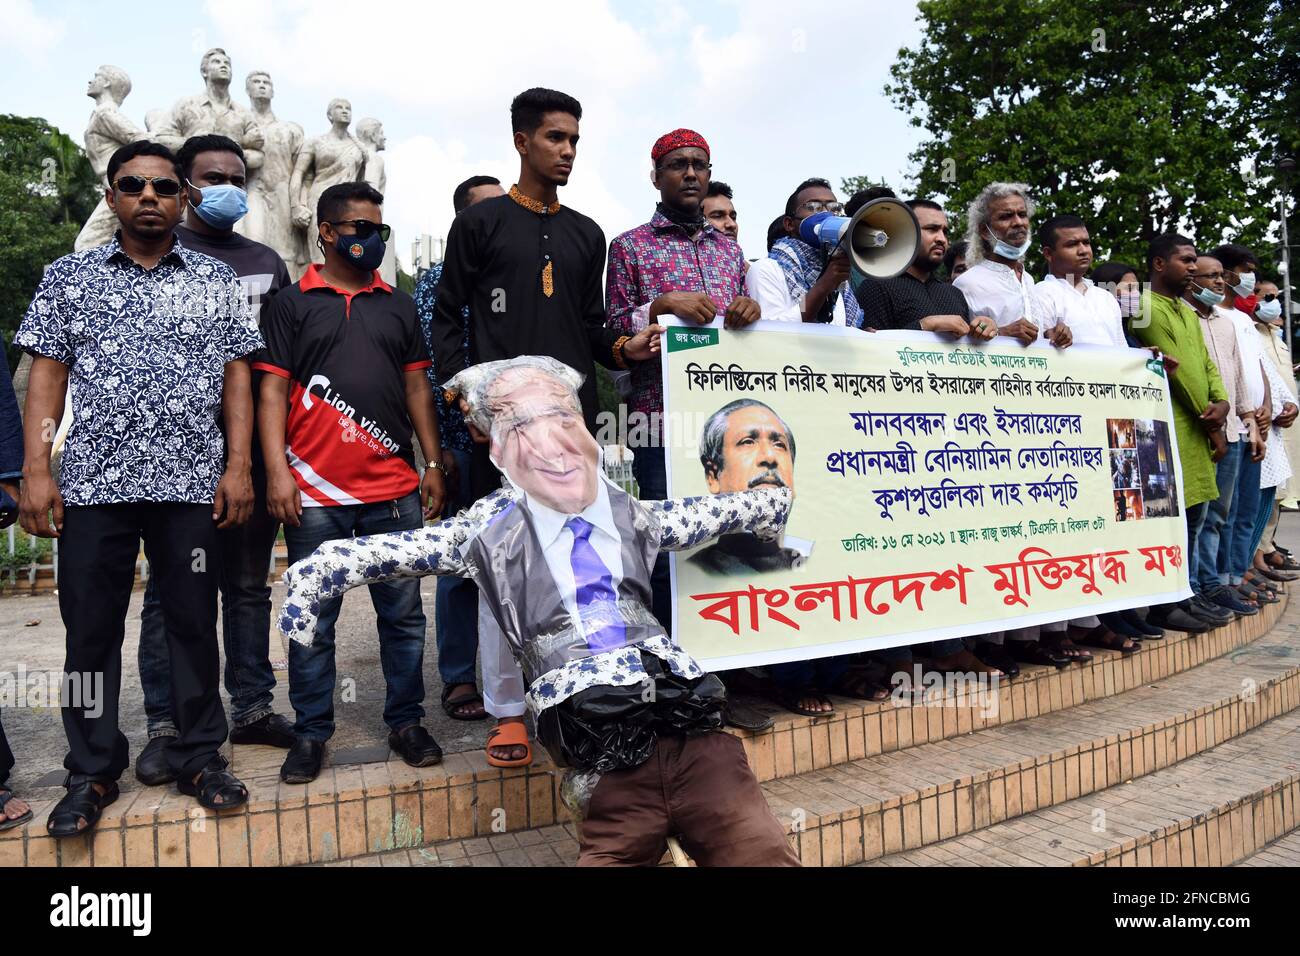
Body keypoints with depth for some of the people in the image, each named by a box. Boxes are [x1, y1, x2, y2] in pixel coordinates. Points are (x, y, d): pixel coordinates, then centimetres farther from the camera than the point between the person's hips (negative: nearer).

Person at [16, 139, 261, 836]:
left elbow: (236, 377, 5)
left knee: (193, 623, 7)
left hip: (192, 484, 0)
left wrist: (238, 466, -4)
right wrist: (35, 472, -3)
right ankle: (91, 772, 21)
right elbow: (47, 375, 6)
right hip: (93, 484, 1)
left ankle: (199, 756, 20)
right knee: (90, 629, 7)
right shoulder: (69, 276, 10)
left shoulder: (216, 280, 9)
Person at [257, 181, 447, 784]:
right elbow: (273, 391, 1)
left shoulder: (398, 304, 16)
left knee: (403, 614, 7)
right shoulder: (292, 303, 7)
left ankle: (406, 722, 20)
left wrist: (433, 464, 9)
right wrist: (277, 472, -9)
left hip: (395, 490, 3)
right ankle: (311, 734, 18)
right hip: (315, 492, -2)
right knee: (313, 620, 5)